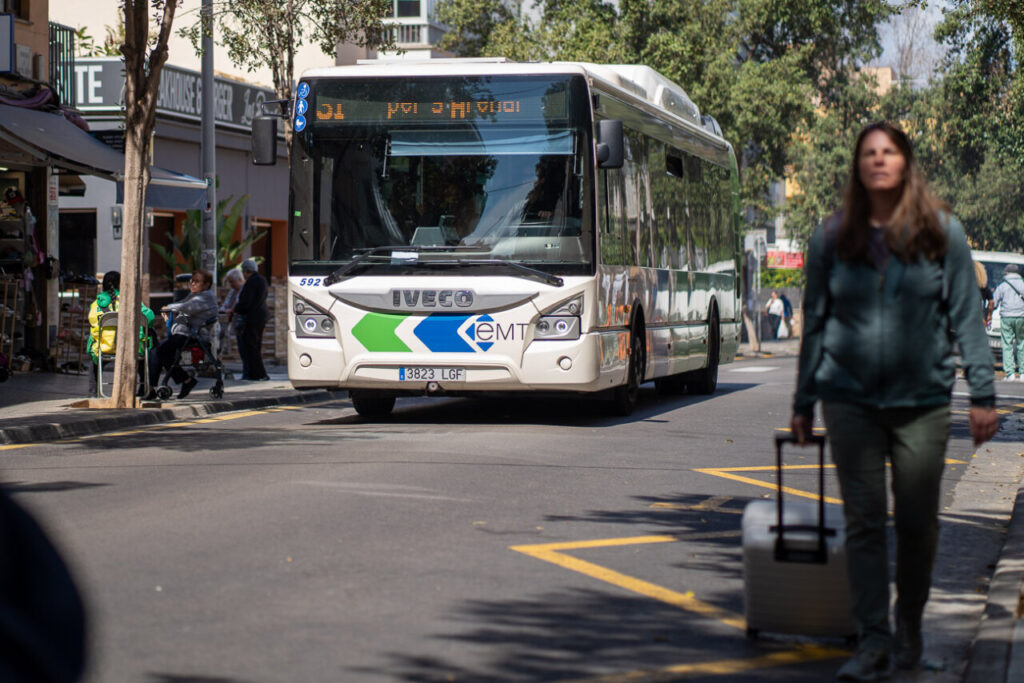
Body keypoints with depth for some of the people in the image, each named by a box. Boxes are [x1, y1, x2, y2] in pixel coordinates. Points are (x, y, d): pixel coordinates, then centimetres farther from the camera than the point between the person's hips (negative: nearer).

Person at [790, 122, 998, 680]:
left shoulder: (942, 231, 3)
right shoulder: (832, 237, 5)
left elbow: (966, 315, 4)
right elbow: (815, 321, 11)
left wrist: (981, 394, 0)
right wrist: (803, 401, 11)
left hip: (922, 399, 0)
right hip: (851, 398, 0)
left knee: (918, 522, 6)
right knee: (864, 520, -3)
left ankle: (909, 628, 26)